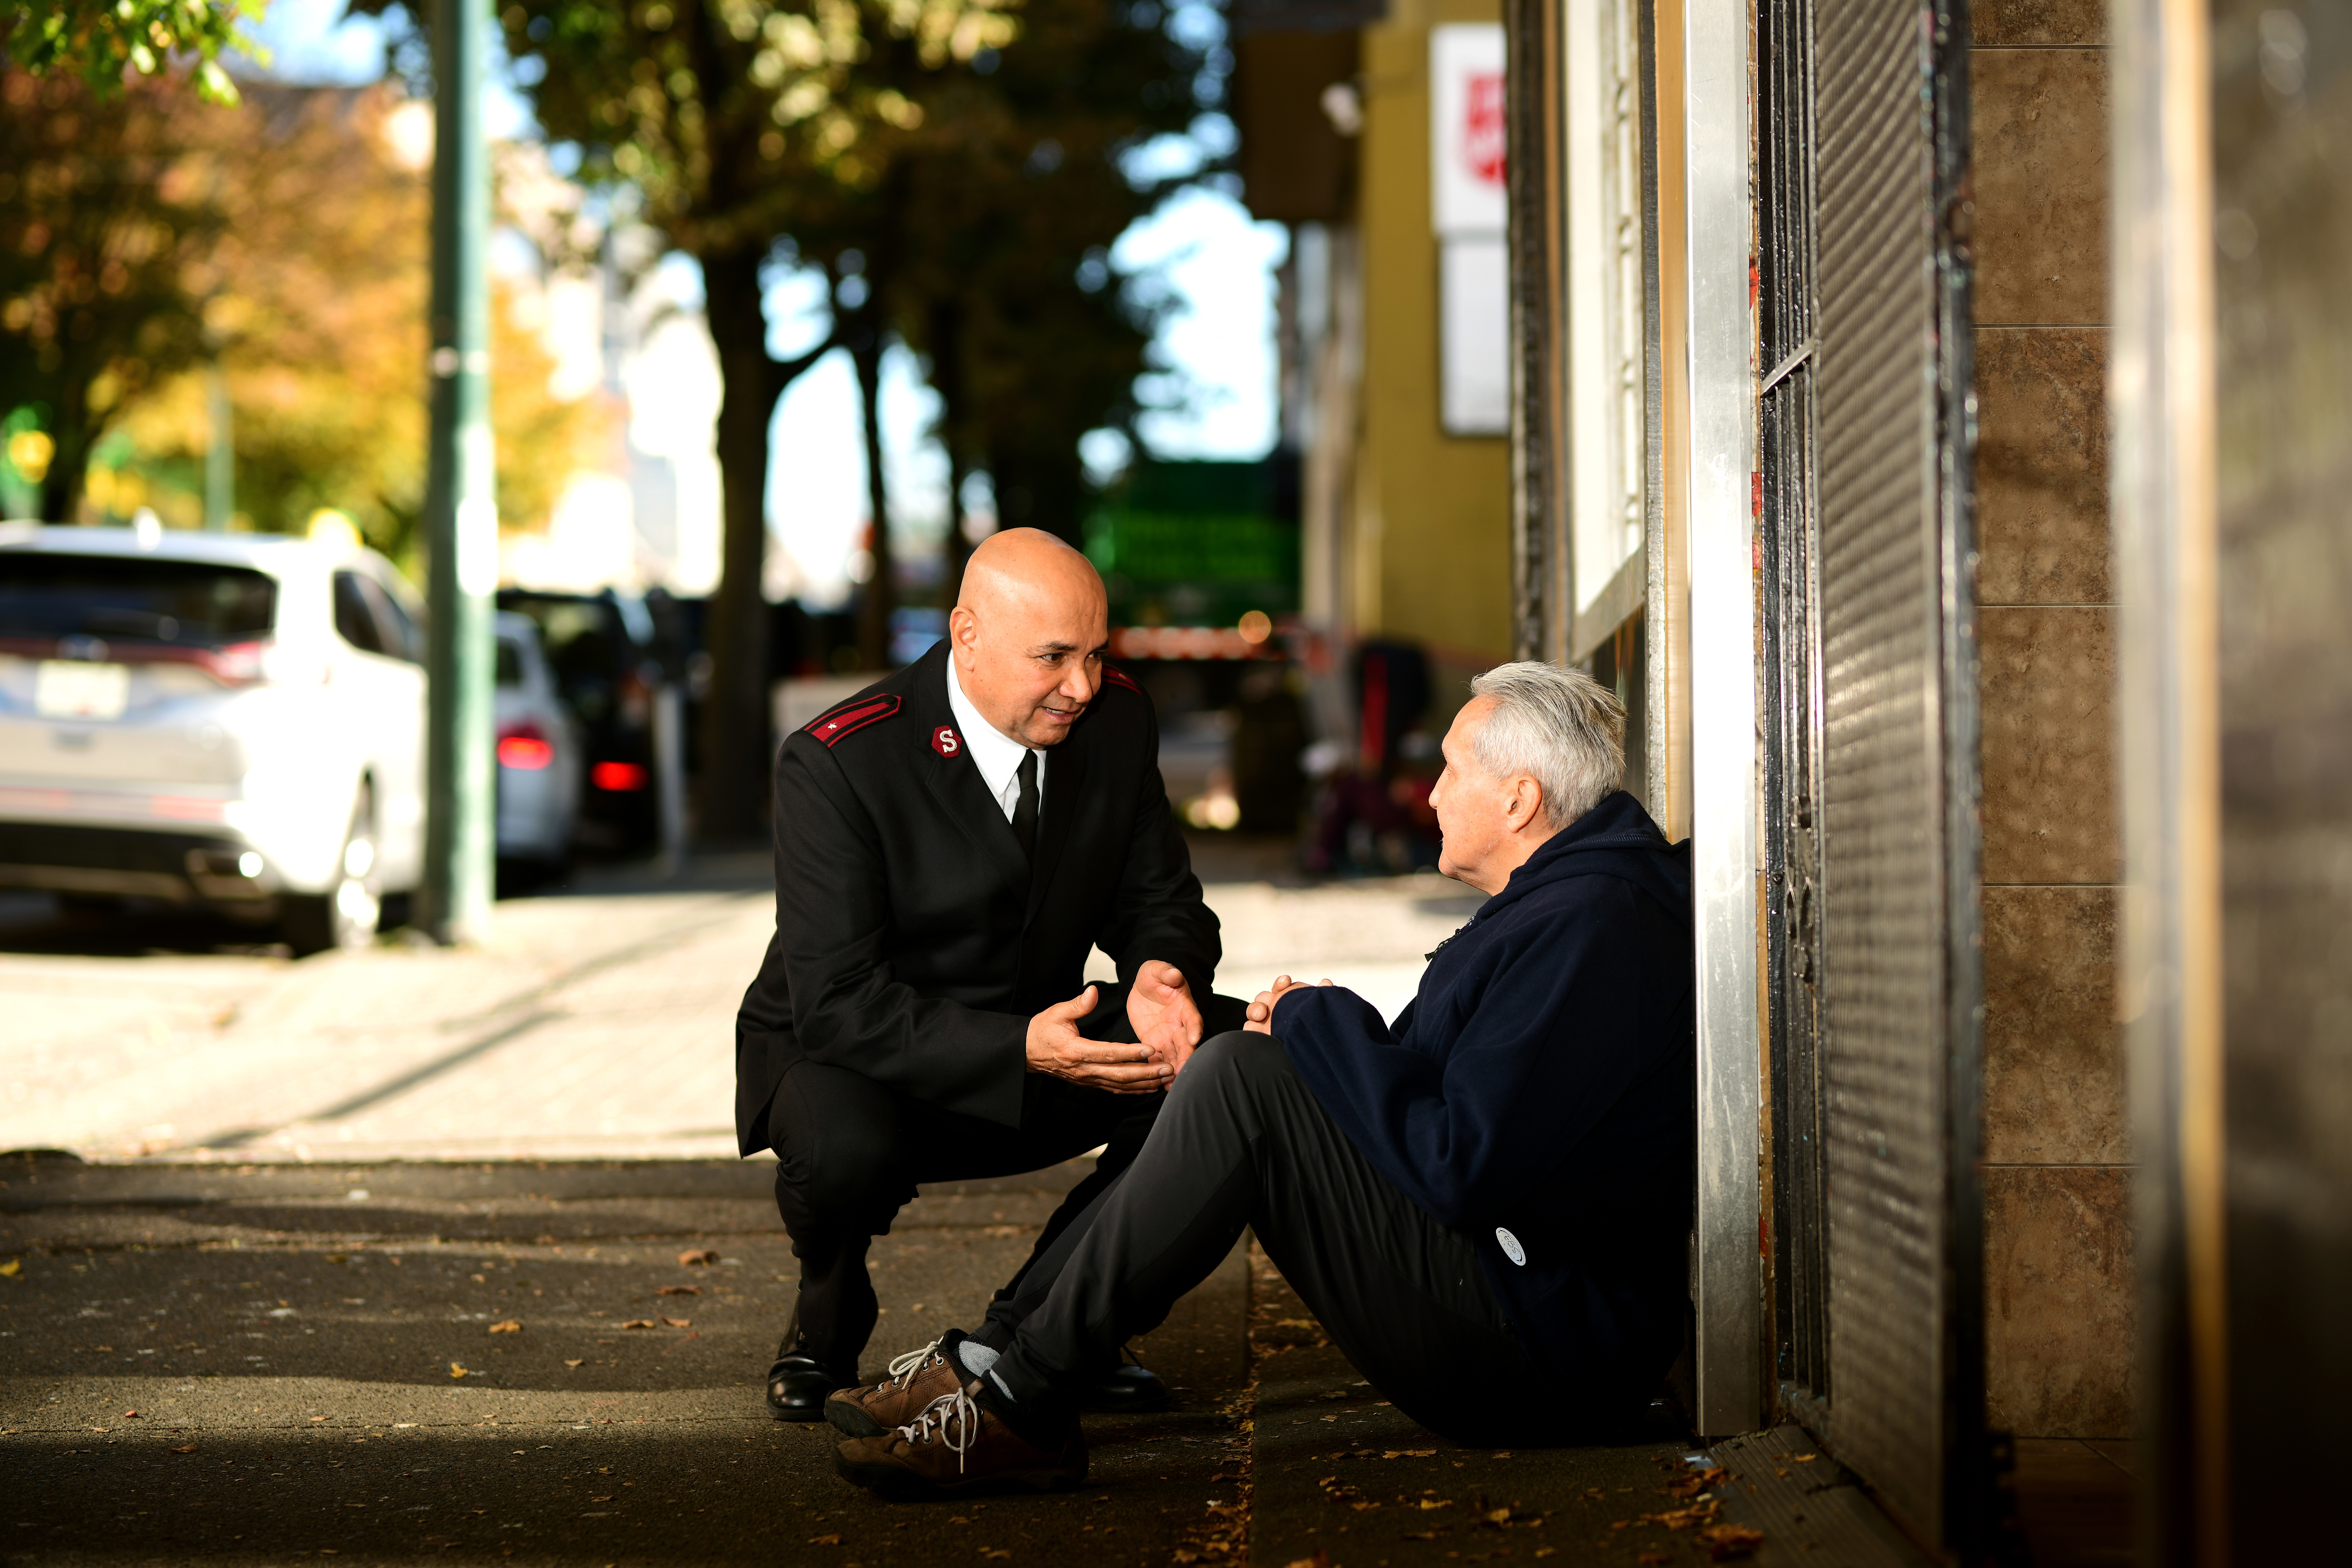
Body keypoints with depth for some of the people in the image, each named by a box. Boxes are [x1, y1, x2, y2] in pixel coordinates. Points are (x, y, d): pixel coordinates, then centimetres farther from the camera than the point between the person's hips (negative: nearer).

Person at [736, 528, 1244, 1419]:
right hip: (849, 1055, -5)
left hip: (1039, 1037, 5)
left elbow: (1161, 901, 3)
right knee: (845, 1145, -40)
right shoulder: (837, 762, -23)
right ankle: (825, 1333, -2)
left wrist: (1161, 974, -24)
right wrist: (1022, 1051, -39)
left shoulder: (1116, 719, -7)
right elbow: (837, 1003, -27)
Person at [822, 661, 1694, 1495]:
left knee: (1243, 1078, -19)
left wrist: (1321, 1024, -11)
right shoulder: (1557, 901, 16)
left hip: (1542, 1351, -11)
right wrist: (1319, 1027, 3)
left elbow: (1460, 1169, -25)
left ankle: (1023, 1404, -16)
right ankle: (996, 1355, 7)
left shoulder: (1586, 930, -19)